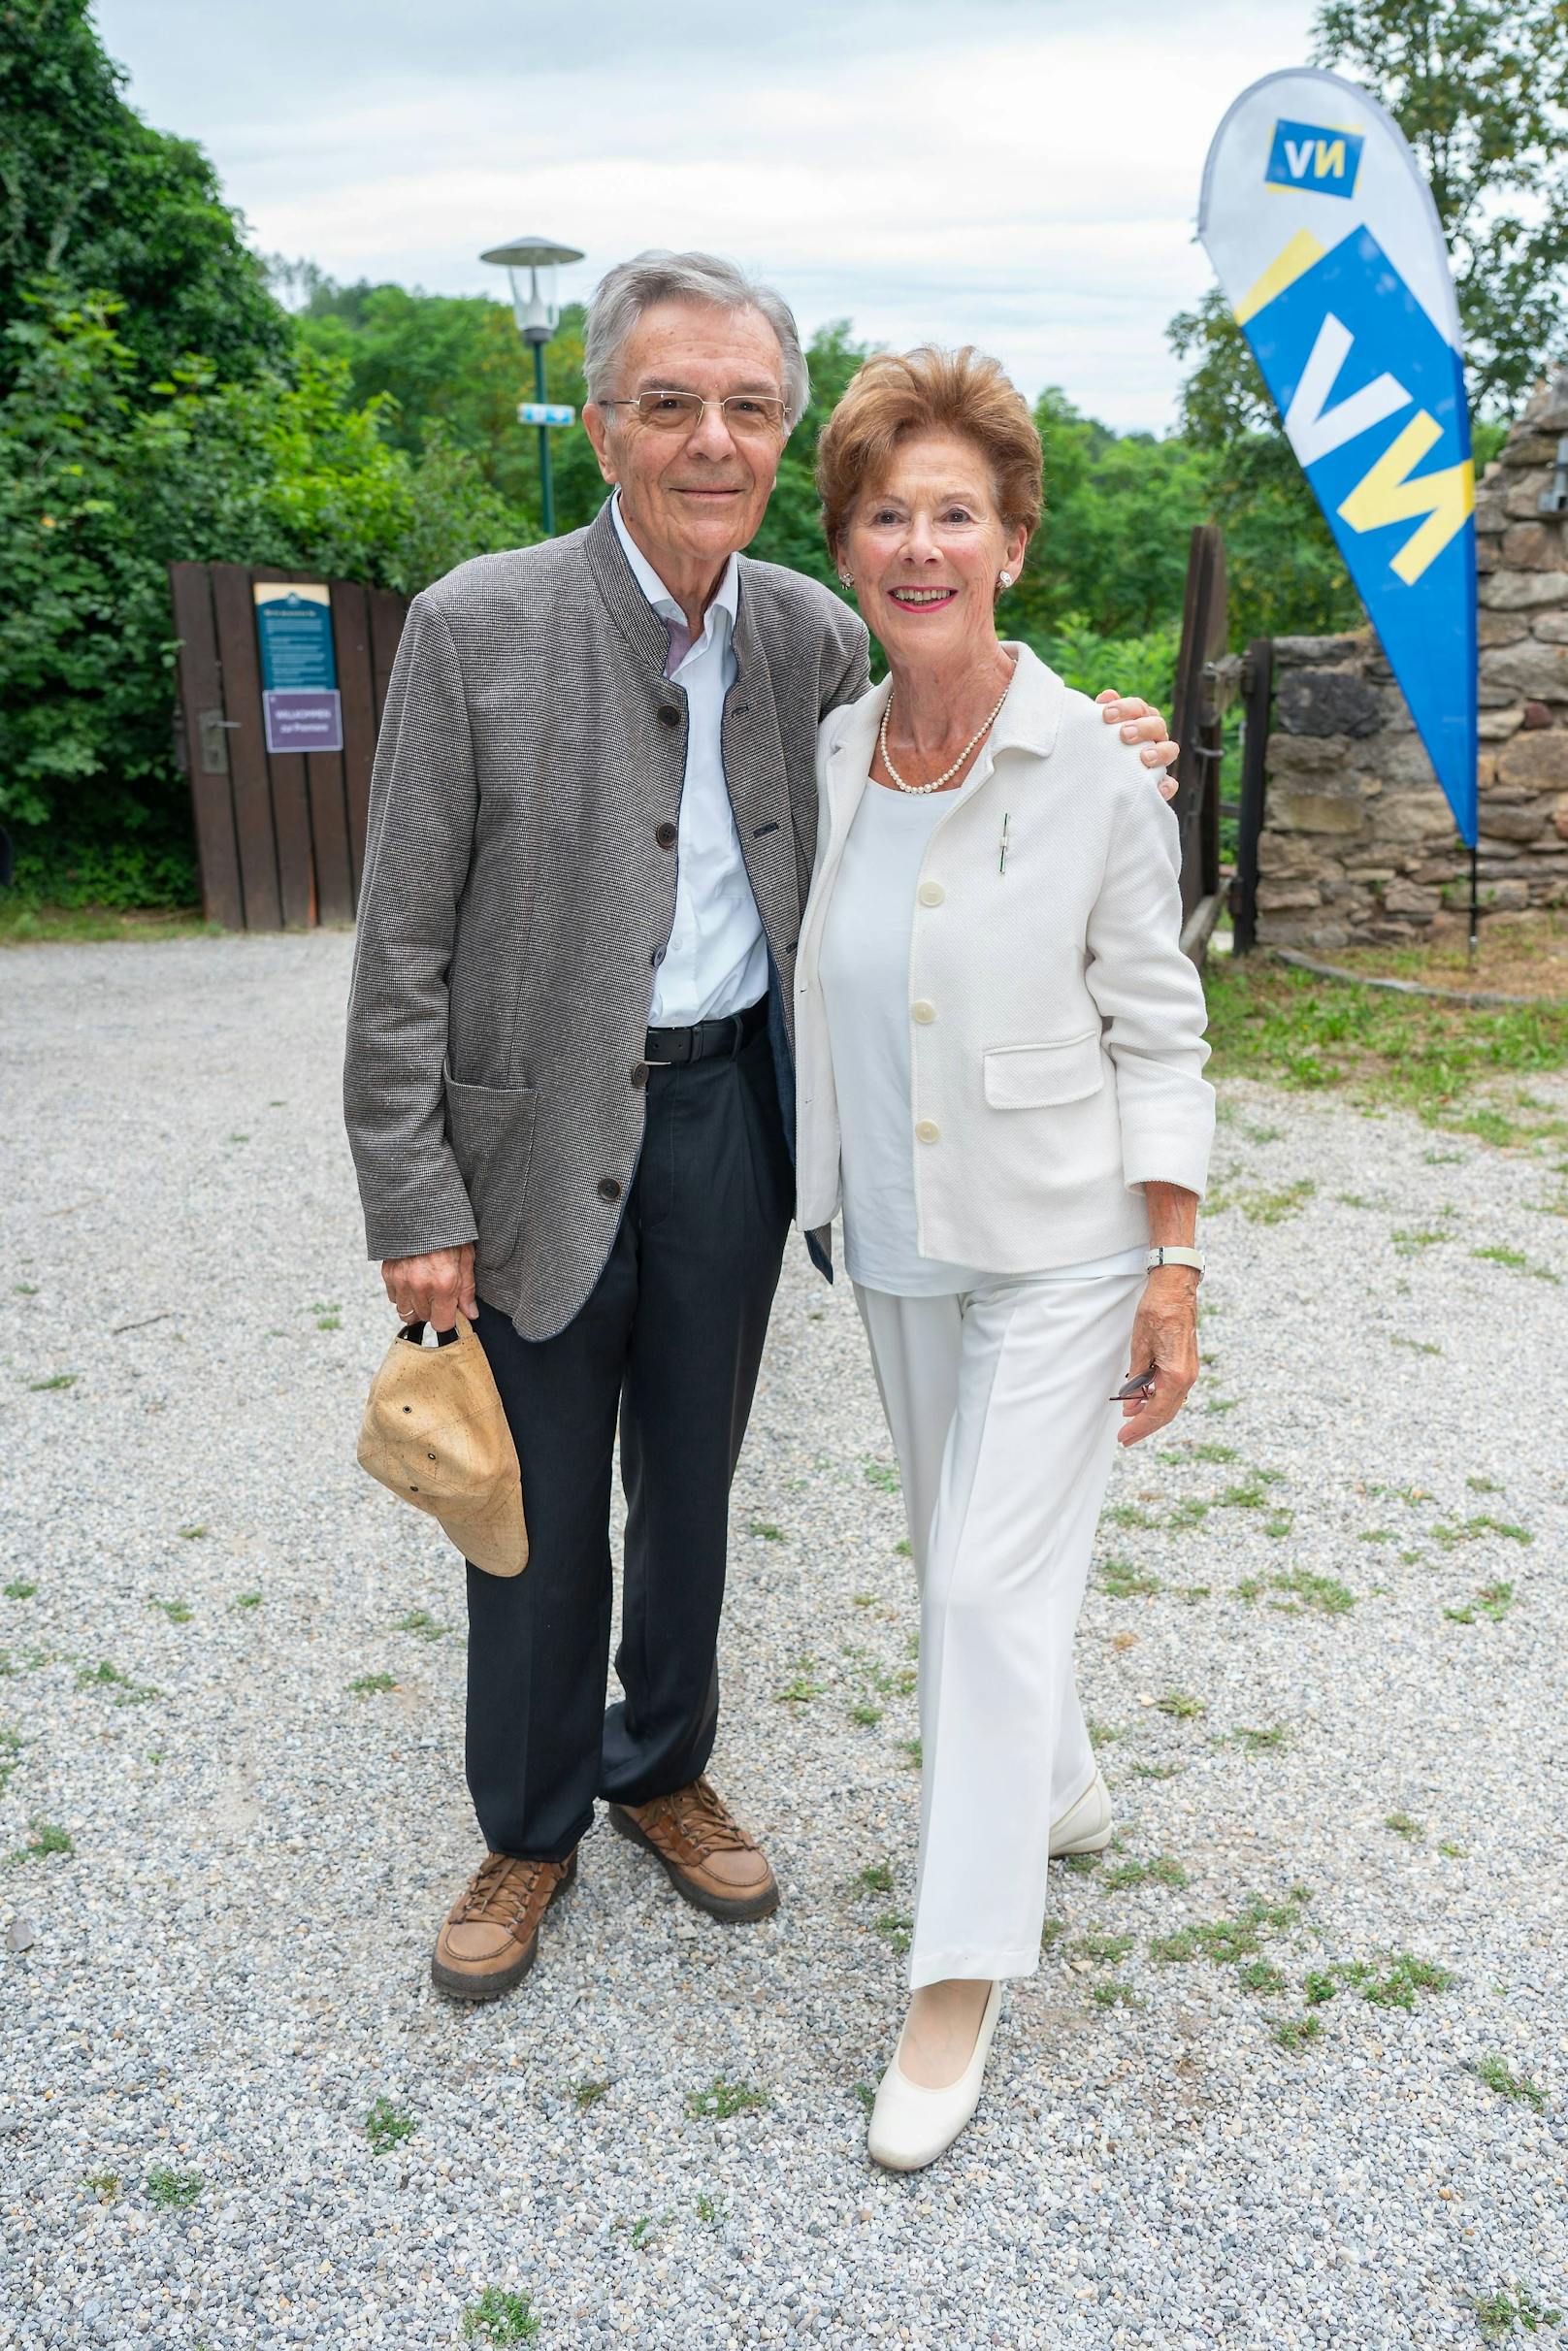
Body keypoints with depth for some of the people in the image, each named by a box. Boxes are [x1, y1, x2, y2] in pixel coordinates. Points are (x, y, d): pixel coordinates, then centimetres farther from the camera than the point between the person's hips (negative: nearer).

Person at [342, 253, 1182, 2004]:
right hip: (541, 1133, -3)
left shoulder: (812, 633, -1)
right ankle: (529, 1828, 35)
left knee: (691, 1484, 18)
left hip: (730, 1111, 3)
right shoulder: (476, 626, -13)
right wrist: (414, 1203, -12)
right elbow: (402, 949, -11)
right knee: (540, 1514, 11)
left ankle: (663, 1769, 42)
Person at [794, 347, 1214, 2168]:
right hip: (894, 1239, 5)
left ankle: (959, 1980, 13)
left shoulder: (1096, 767, -13)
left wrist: (1175, 1272, -11)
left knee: (993, 1577, -4)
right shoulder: (826, 758, 0)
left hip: (1058, 1243, -5)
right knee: (961, 1549, 18)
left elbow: (1155, 1031, -9)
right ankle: (1061, 1790, 45)